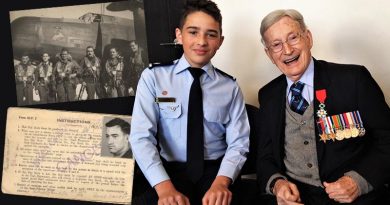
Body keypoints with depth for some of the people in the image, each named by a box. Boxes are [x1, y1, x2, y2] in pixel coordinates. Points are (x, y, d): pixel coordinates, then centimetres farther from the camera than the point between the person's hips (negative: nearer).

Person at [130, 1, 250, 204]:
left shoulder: (230, 87, 6)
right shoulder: (153, 77, 0)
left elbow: (238, 143, 0)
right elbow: (141, 137, -8)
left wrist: (221, 182, -21)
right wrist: (165, 187, -23)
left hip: (216, 170, 1)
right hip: (171, 171, -1)